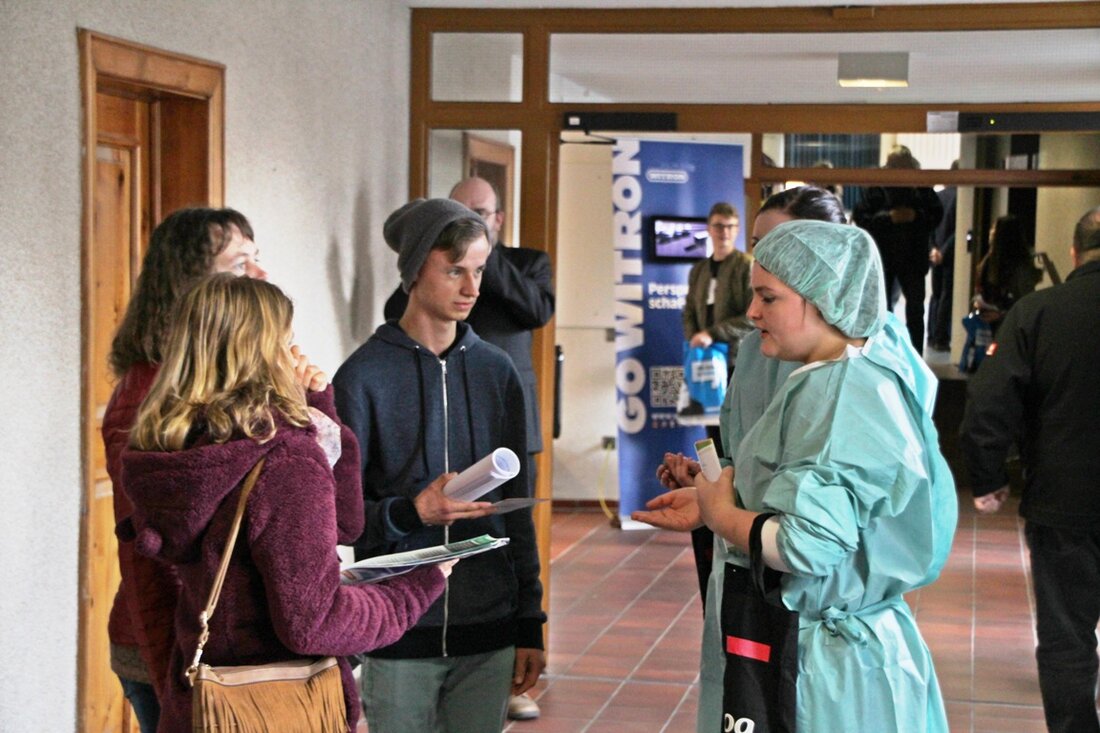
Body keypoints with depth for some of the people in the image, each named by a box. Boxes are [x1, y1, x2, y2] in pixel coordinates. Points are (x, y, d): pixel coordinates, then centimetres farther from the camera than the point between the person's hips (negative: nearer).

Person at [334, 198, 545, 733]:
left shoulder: (496, 372, 7)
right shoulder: (364, 376, -5)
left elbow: (516, 507, 11)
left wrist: (529, 626, 10)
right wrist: (411, 513, -23)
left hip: (488, 631, 4)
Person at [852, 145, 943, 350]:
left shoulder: (922, 188, 1)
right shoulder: (876, 188, -3)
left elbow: (937, 214, 1)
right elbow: (859, 217, -8)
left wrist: (917, 216, -17)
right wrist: (889, 217, -19)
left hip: (913, 258, 1)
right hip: (882, 257, -1)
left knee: (916, 308, 2)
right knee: (883, 308, 10)